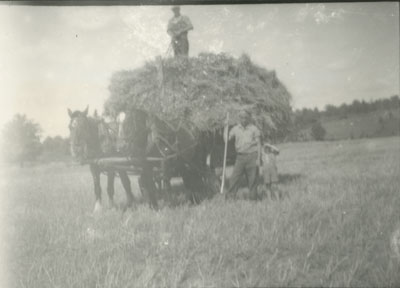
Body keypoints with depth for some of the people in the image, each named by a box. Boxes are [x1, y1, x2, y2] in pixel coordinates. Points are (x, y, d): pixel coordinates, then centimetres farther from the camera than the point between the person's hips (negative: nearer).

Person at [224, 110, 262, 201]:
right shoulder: (235, 129, 9)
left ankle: (254, 199, 7)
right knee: (234, 178, -4)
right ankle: (229, 198, -2)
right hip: (240, 157, 2)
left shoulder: (254, 129, 1)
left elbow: (258, 144, 1)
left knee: (252, 180, -1)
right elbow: (227, 139, 3)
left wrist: (258, 158, -7)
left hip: (252, 157, -2)